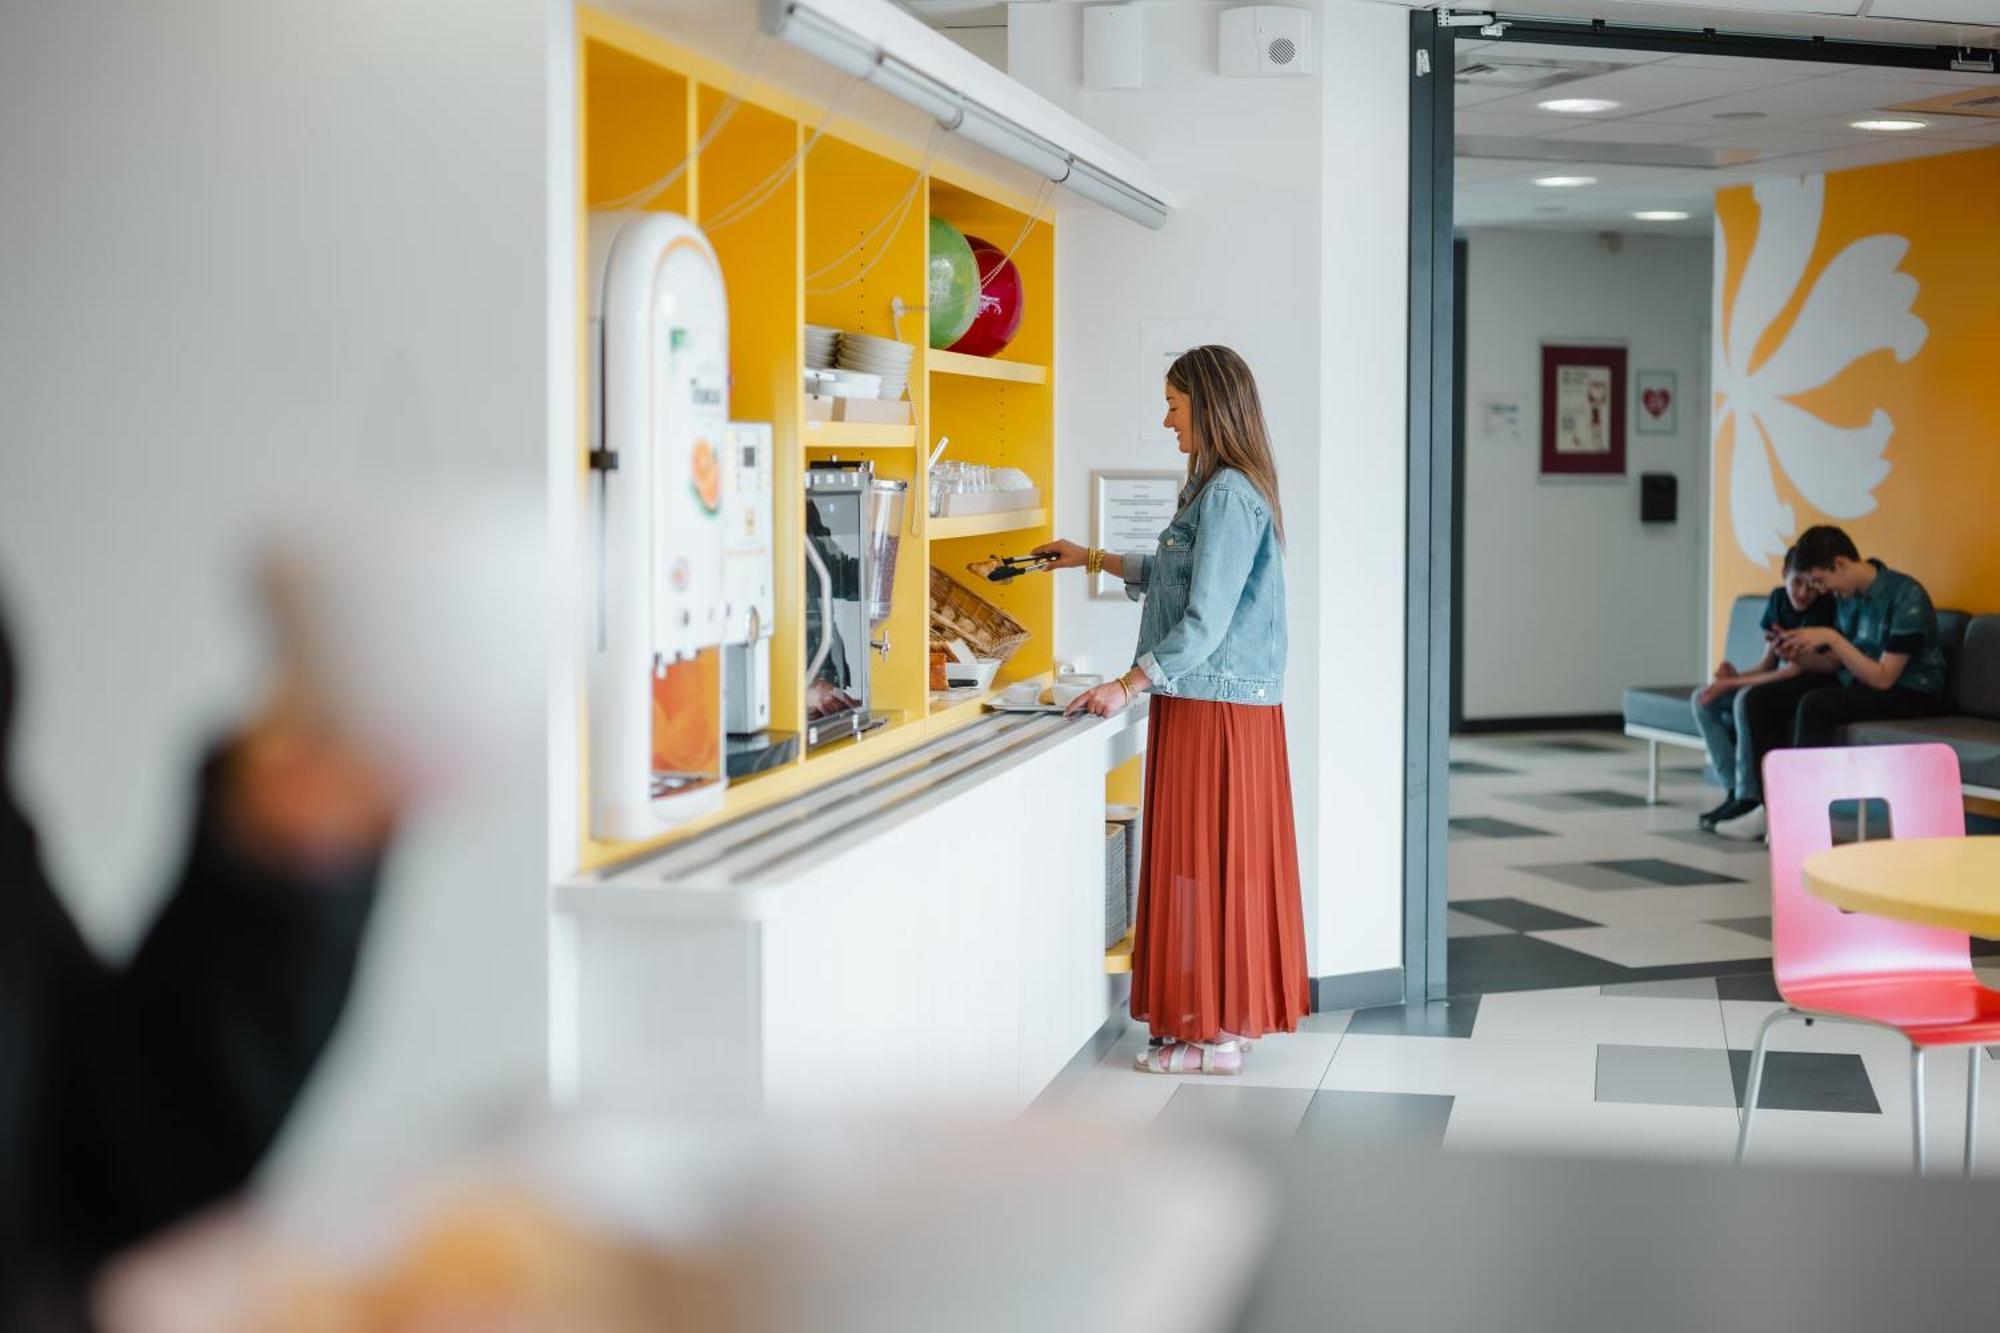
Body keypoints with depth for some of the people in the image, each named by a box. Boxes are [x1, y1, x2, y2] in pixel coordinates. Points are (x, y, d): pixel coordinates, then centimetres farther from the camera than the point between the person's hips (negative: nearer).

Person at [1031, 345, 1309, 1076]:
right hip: (1215, 703, 10)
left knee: (1206, 860, -4)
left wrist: (1129, 685, -21)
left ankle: (1215, 1036, 2)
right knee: (1215, 860, 13)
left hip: (1215, 708, -10)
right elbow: (1176, 575, 29)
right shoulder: (1222, 489, 15)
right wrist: (1092, 559, 31)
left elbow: (1206, 619, -21)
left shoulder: (1228, 496, -17)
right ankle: (1226, 1016, 20)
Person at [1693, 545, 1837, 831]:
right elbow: (1767, 664, 7)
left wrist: (1732, 683, -22)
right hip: (1779, 685, 8)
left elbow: (1796, 669, -22)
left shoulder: (1824, 607, -17)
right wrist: (1734, 677, -15)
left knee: (1747, 700, -33)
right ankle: (1734, 789, -11)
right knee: (1704, 699, -8)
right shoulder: (1778, 598, 5)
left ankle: (1749, 797, -25)